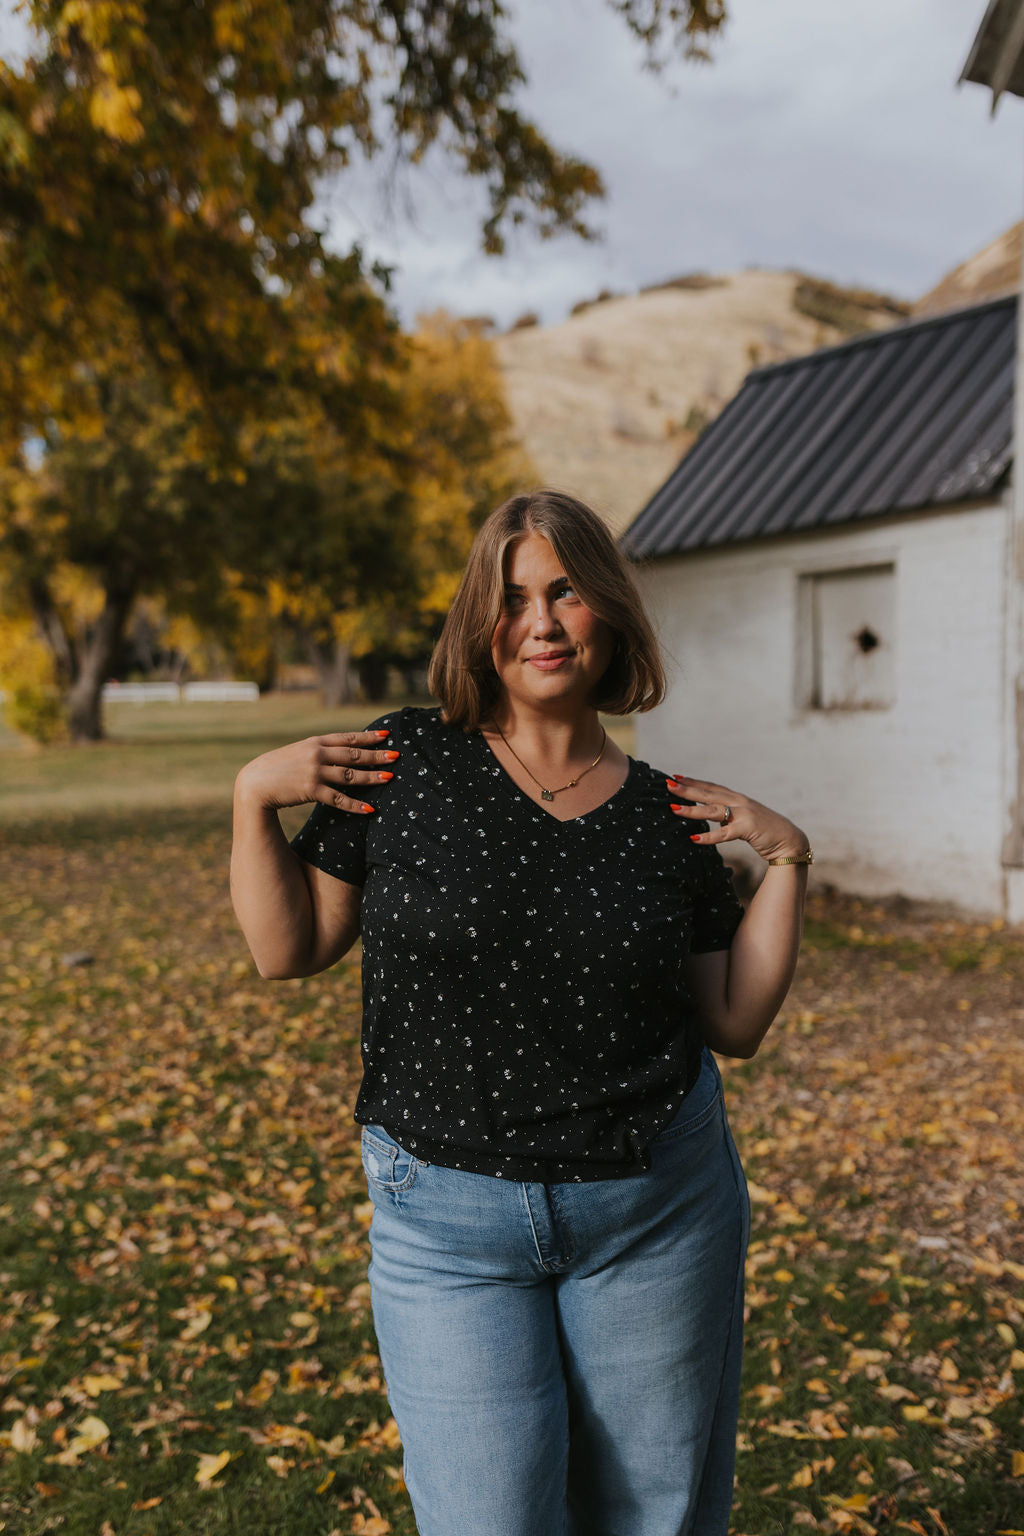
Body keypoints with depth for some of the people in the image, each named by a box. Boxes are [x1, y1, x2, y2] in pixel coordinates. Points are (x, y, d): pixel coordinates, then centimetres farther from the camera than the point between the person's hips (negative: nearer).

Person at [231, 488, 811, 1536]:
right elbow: (288, 948, -1)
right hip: (446, 1219, -2)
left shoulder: (669, 820, 1)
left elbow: (735, 1025, 3)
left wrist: (786, 860, -2)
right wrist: (253, 795, -11)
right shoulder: (404, 763, -5)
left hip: (660, 1208, 2)